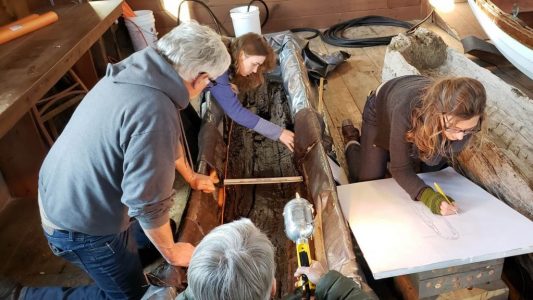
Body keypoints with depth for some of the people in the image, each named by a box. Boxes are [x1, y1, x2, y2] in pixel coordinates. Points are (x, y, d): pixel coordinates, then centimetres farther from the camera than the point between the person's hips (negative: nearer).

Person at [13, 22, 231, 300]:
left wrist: (190, 175, 25)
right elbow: (148, 202, -29)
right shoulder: (154, 112, -35)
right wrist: (172, 252, -10)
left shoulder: (139, 69, -5)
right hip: (82, 222, -9)